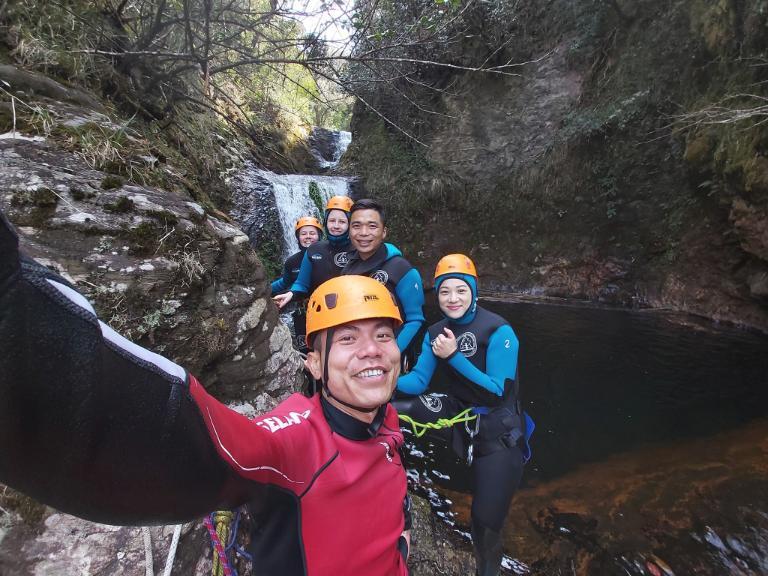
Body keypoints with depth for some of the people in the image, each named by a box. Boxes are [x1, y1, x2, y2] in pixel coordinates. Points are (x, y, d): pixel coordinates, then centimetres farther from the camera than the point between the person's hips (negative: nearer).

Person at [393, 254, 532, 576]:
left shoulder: (498, 331, -18)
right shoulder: (435, 333, -2)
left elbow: (498, 390, -21)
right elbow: (418, 381, -6)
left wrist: (453, 357, -30)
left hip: (497, 434, -4)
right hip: (458, 414, 4)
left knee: (486, 521, 7)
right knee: (390, 410, -15)